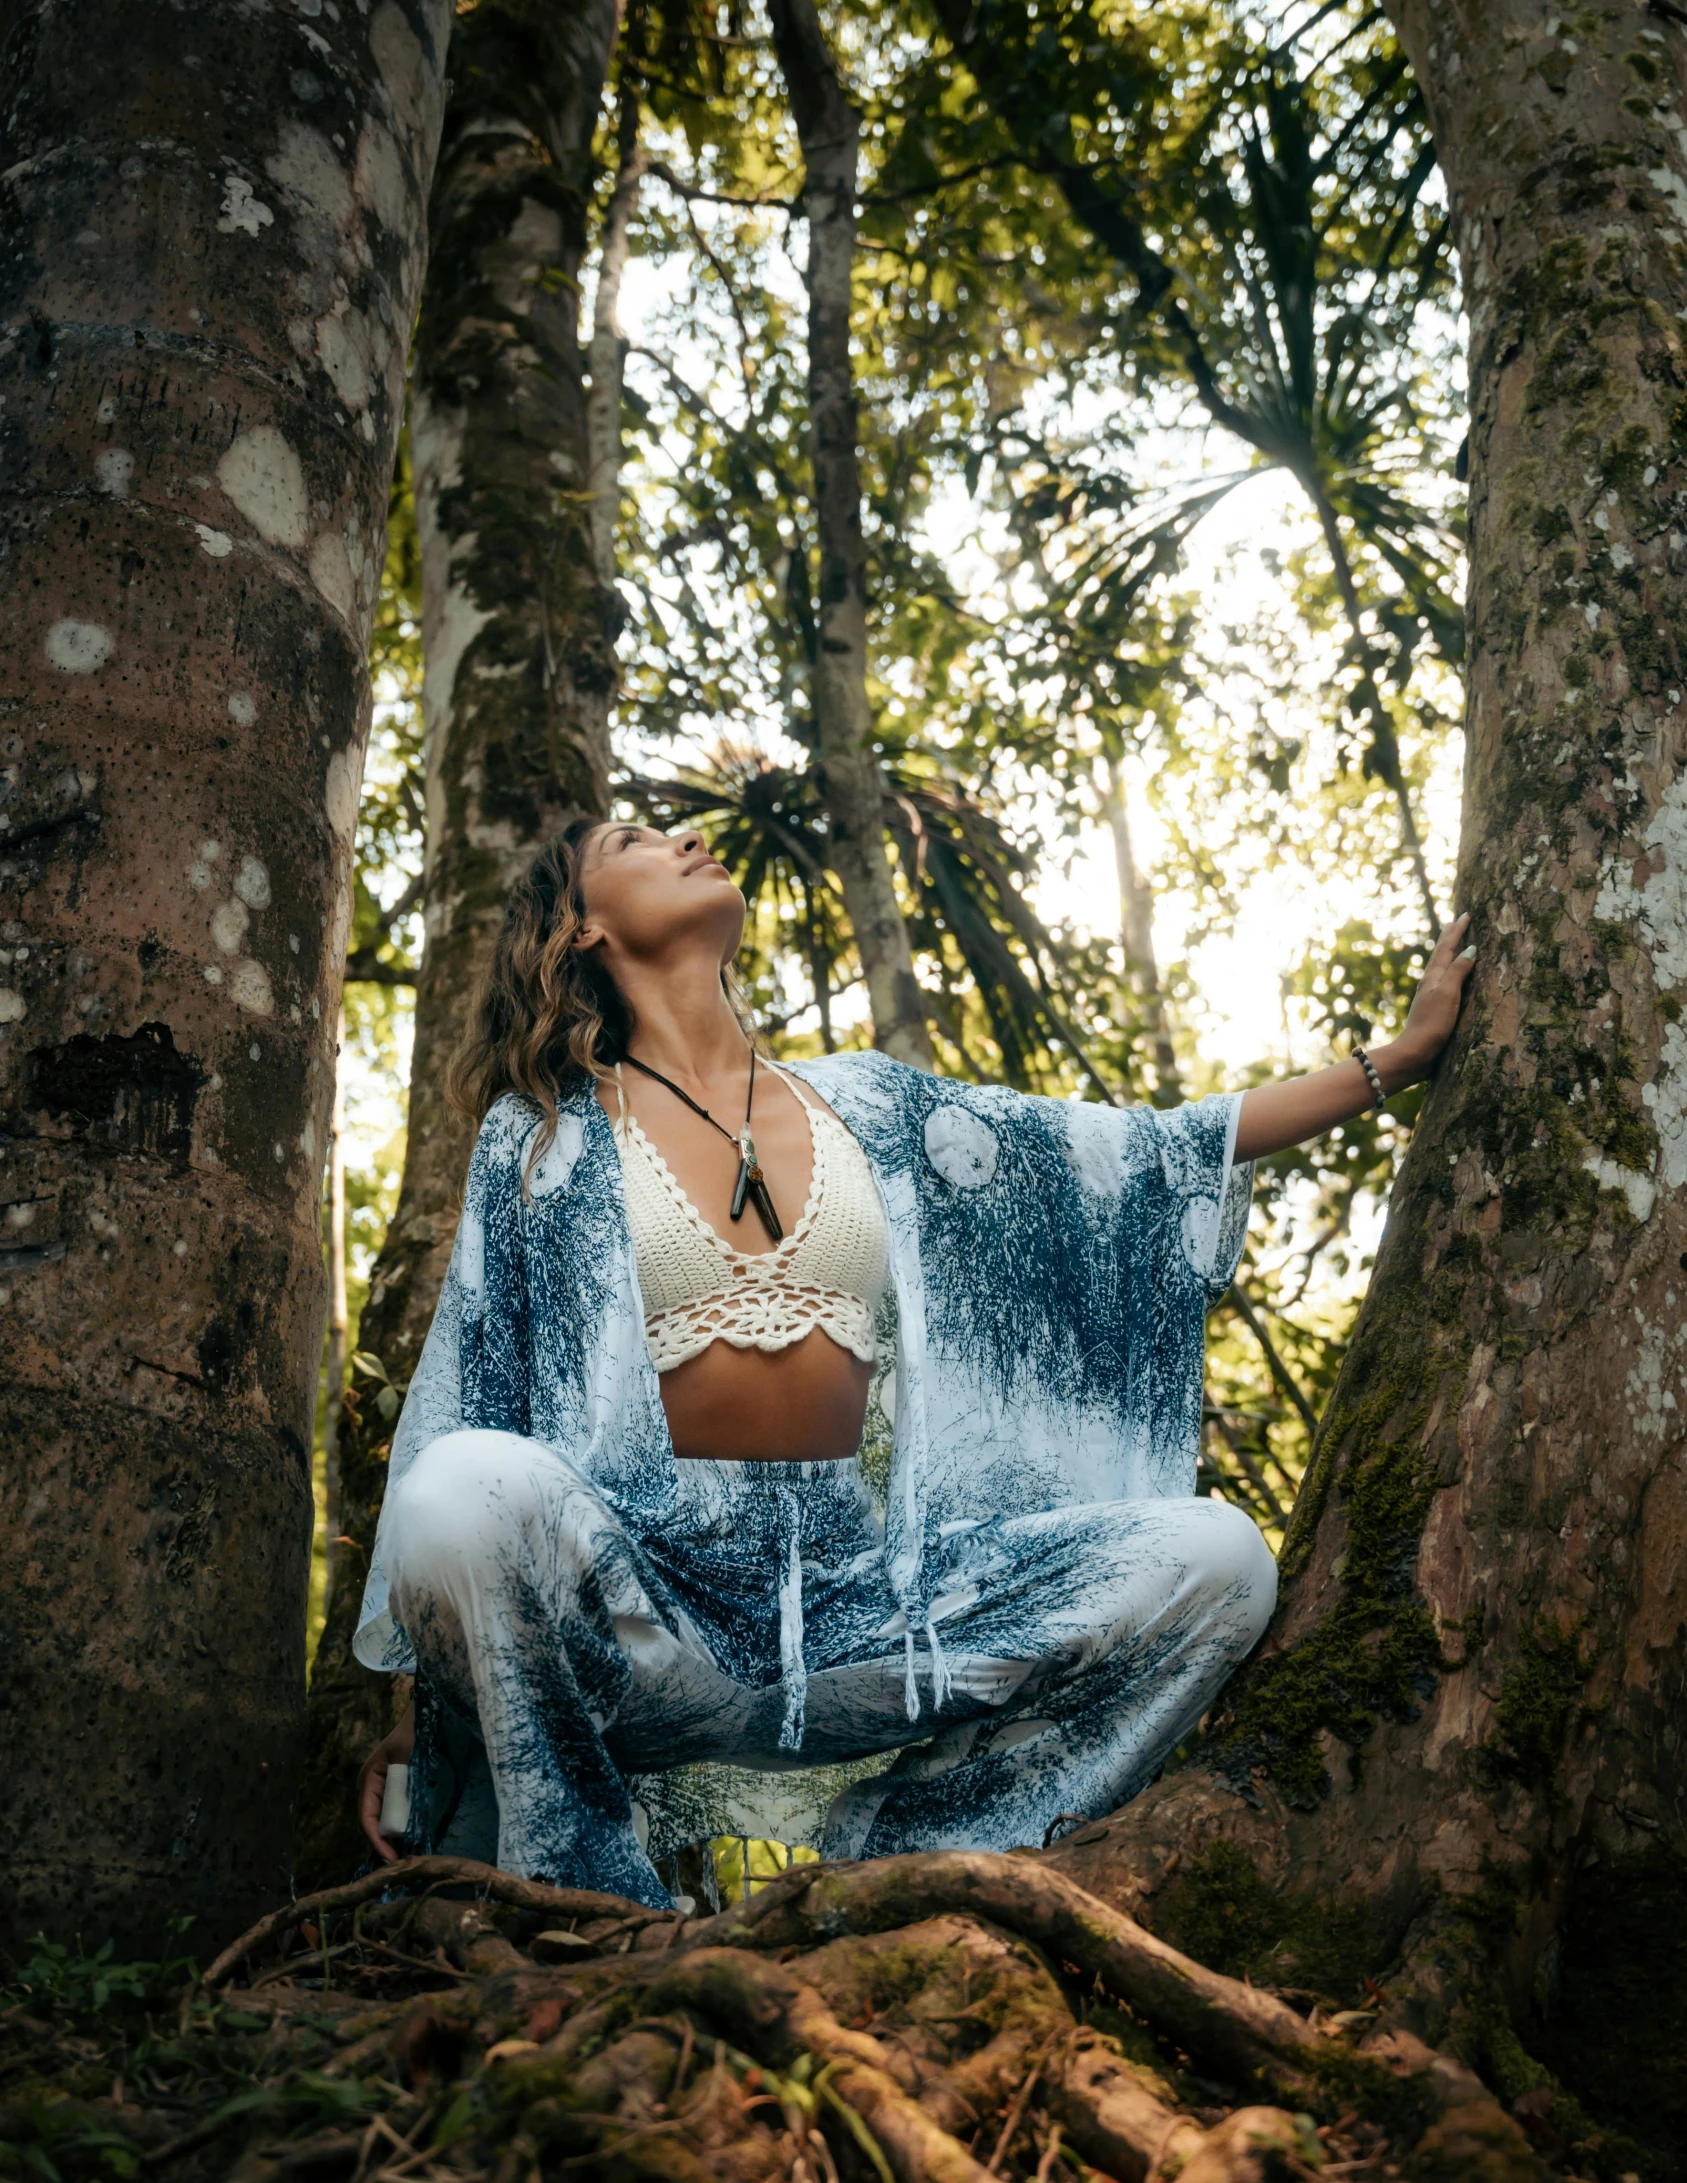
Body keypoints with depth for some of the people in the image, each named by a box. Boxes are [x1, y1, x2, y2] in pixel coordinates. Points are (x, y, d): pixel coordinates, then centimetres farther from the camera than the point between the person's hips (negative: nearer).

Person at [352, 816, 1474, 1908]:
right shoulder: (547, 1133, 9)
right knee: (469, 1491, -37)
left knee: (1216, 1557, -14)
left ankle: (884, 1853, -3)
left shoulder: (864, 1105, 17)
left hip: (854, 1592, 3)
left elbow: (1146, 1157, 18)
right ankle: (586, 1896, -12)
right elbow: (466, 1405, 6)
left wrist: (1399, 1057, 18)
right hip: (642, 1592, -3)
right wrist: (423, 1709, 0)